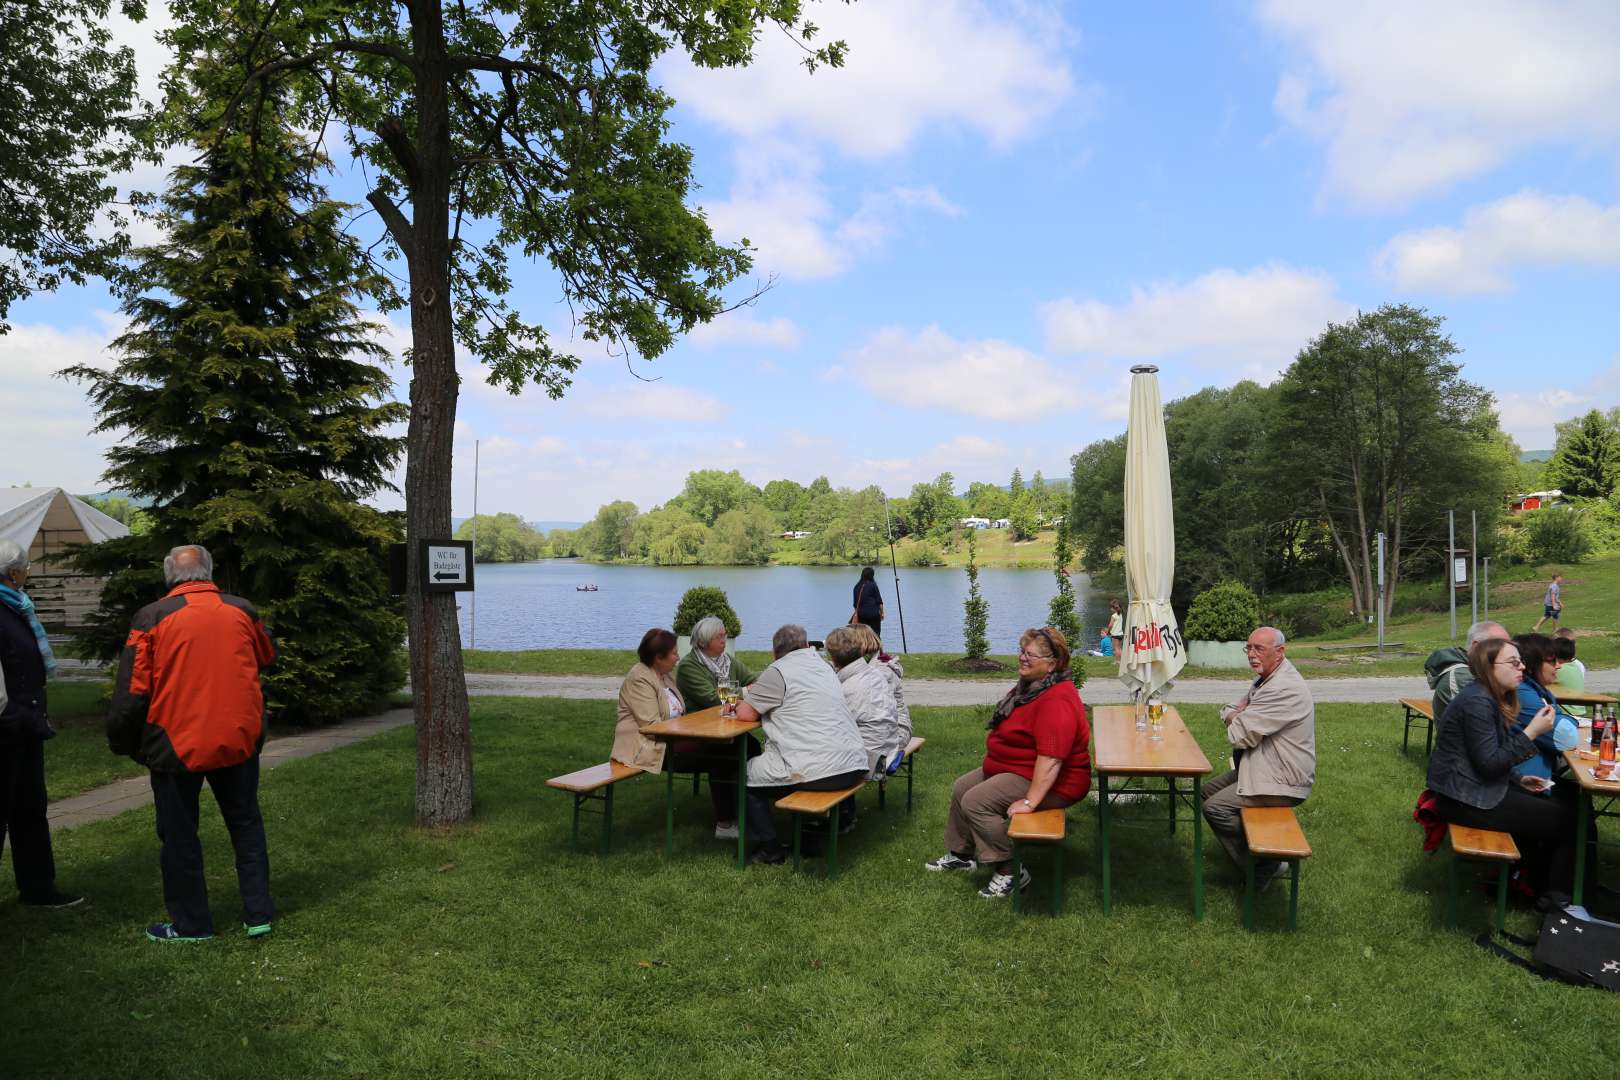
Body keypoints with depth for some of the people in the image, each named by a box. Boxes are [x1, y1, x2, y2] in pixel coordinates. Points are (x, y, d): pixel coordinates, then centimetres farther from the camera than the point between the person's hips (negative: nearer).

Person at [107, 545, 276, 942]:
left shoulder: (151, 618, -9)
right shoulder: (242, 611, 0)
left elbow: (131, 690, -7)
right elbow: (267, 659, 18)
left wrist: (122, 742, 7)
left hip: (176, 743, -3)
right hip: (239, 740, 3)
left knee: (179, 835, 11)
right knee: (245, 824, 15)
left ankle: (191, 924, 19)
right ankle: (258, 914, 18)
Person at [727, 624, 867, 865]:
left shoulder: (778, 672, -5)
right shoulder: (824, 667, 18)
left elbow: (746, 714, -4)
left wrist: (740, 705, 18)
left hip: (817, 773, -8)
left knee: (746, 775, 12)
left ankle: (769, 848, 13)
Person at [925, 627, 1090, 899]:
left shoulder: (1057, 700, -29)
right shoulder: (1031, 685, 6)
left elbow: (1051, 758, -35)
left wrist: (1030, 801, -36)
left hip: (1048, 781, -11)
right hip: (1014, 767, 11)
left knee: (976, 802, -22)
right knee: (962, 787, 17)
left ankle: (1009, 872, -13)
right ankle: (961, 854, 33)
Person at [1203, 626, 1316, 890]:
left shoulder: (1284, 689, -27)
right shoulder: (1266, 679, 9)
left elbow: (1240, 736, -26)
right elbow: (1227, 710, 17)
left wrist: (1236, 717, -3)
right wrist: (1236, 716, -7)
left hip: (1284, 780, -11)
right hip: (1265, 767, 11)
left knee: (1215, 807, -15)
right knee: (1209, 791, 16)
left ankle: (1264, 866, -1)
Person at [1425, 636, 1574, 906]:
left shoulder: (1492, 698, 10)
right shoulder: (1478, 702, -22)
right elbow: (1489, 764, -23)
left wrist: (1518, 780, 6)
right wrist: (1532, 732, -21)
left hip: (1478, 788, 10)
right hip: (1466, 801, -10)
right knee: (1567, 820, -2)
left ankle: (1539, 881, 23)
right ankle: (1555, 897, 16)